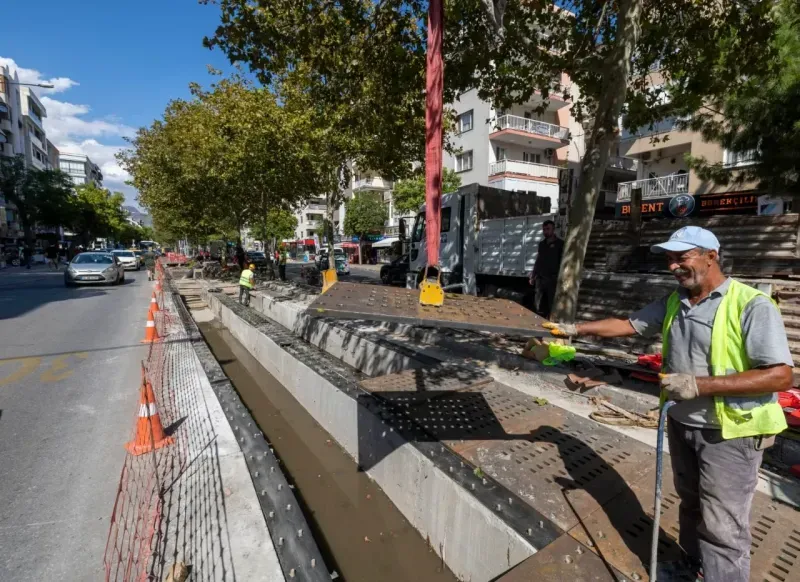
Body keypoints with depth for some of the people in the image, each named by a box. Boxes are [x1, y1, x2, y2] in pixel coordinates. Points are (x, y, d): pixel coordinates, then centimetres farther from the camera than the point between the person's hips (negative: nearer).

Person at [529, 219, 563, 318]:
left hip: (553, 279, -5)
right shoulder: (541, 244, 15)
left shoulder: (560, 244, -2)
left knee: (552, 306, -2)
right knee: (538, 306, 9)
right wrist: (532, 276, 15)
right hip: (540, 279, 5)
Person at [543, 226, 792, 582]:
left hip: (729, 433, -6)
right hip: (681, 424, 7)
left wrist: (700, 384, -28)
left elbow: (780, 376, -22)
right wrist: (576, 329, 6)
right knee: (691, 504, 23)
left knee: (722, 526, 4)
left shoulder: (752, 305, -18)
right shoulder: (673, 303, 3)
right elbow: (629, 325, 10)